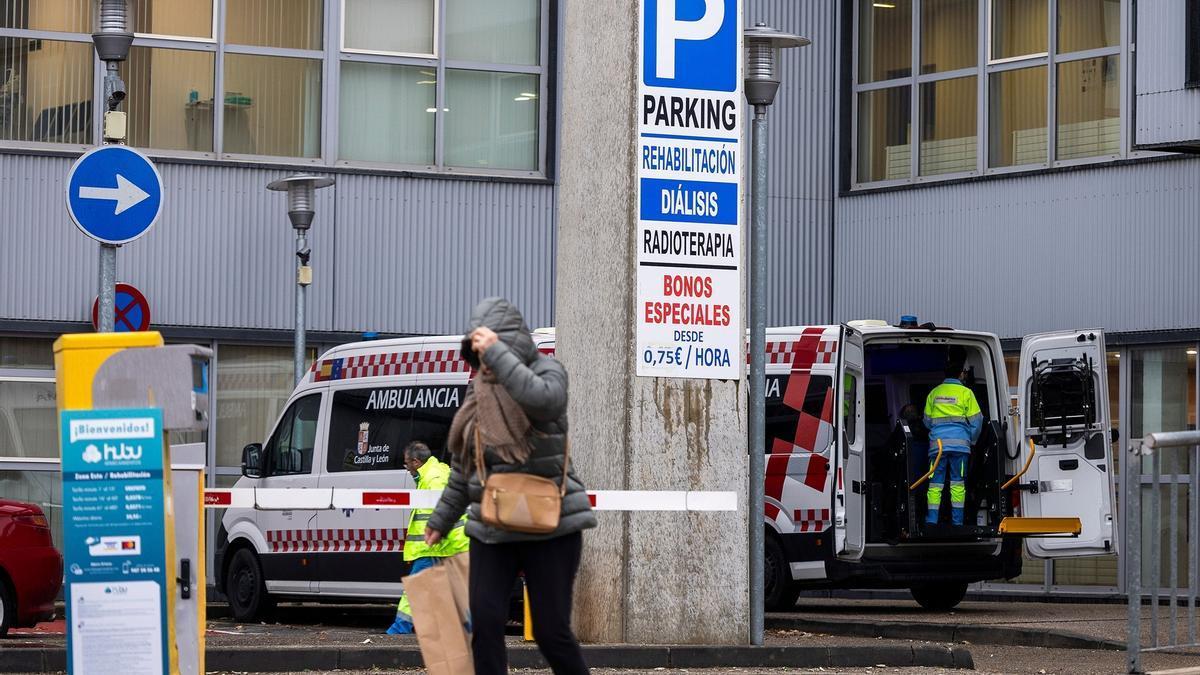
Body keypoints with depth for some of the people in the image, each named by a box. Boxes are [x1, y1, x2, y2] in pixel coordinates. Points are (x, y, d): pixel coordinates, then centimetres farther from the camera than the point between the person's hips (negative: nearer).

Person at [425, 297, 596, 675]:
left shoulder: (547, 371, -3)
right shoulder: (479, 392, 12)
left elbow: (544, 400, -30)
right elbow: (463, 467, 21)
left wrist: (498, 353, -29)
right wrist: (440, 521, 24)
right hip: (492, 529, 5)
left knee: (551, 630, -4)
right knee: (485, 624, -7)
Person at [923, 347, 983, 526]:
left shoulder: (934, 393, 9)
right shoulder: (965, 393, -1)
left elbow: (927, 420, 16)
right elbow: (976, 419, 0)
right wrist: (972, 440, 17)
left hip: (937, 443, 2)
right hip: (960, 443, -2)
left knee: (935, 482, 1)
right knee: (957, 482, 4)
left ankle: (931, 520, -8)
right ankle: (957, 522, 4)